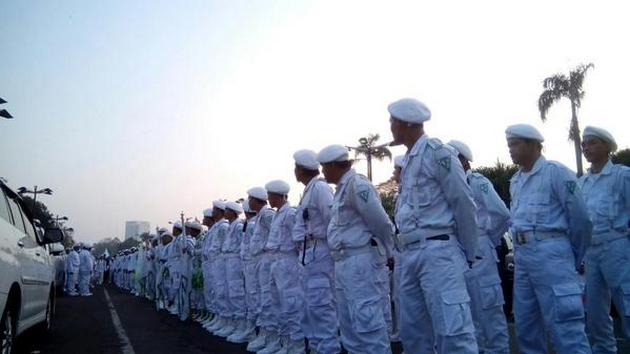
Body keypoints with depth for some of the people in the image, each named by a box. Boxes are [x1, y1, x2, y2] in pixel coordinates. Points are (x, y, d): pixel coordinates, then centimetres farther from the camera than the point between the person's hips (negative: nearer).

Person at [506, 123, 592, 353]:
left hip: (550, 251, -8)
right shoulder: (515, 181, 17)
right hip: (522, 254, 8)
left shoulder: (555, 172, -5)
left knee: (563, 324, -7)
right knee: (525, 324, 12)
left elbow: (579, 218, -4)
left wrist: (575, 257, 4)